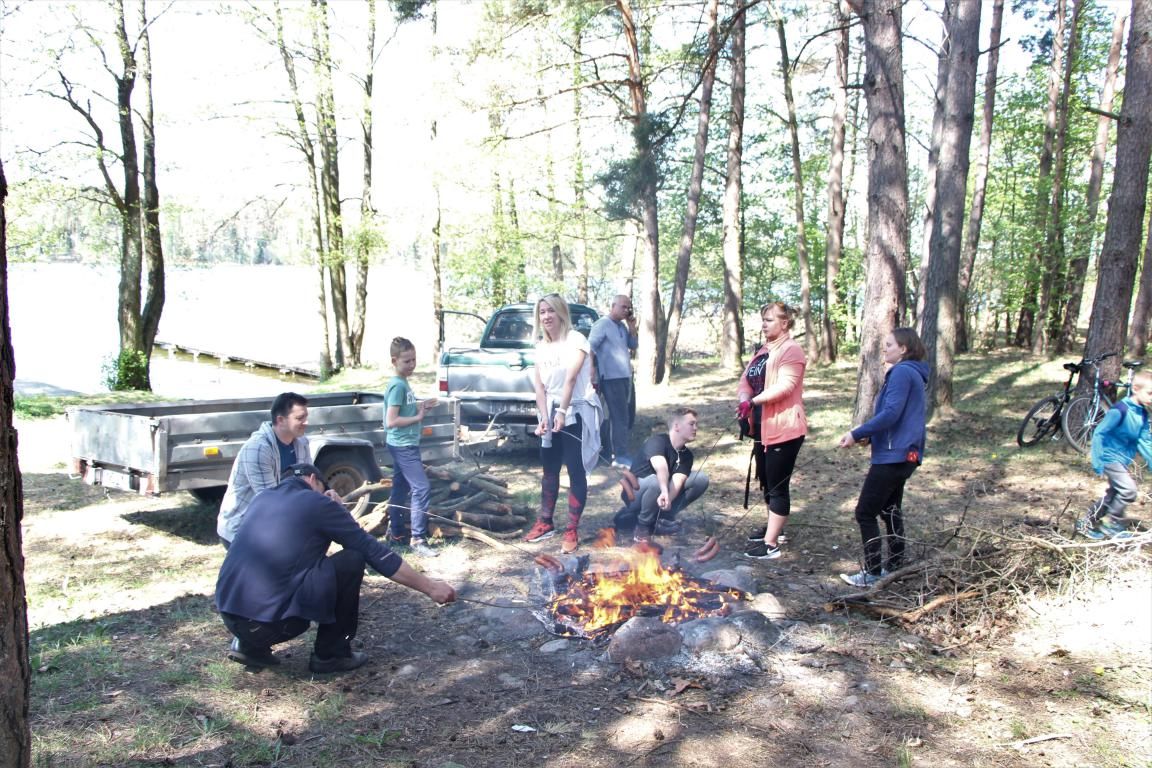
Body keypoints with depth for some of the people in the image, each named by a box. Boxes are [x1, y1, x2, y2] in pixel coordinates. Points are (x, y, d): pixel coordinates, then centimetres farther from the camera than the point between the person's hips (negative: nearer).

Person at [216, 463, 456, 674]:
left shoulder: (261, 499, 18)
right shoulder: (317, 503, 0)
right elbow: (375, 552, 2)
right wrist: (430, 587, 8)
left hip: (230, 617, 8)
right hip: (270, 621, -7)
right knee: (352, 560, 1)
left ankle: (250, 645, 19)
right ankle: (330, 654, 11)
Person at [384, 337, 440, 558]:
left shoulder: (403, 383, 11)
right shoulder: (397, 385, -18)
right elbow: (391, 421, -23)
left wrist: (421, 405, 5)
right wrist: (418, 417, -16)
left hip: (403, 445, 10)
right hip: (403, 446, -10)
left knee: (400, 488, 16)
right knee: (421, 488, -12)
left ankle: (395, 532, 26)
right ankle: (418, 539, -10)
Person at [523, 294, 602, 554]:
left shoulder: (575, 339, -12)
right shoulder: (541, 346, 9)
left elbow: (571, 378, -21)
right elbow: (539, 384, 2)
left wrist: (562, 412, -26)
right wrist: (544, 417, -10)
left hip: (576, 413, -7)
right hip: (551, 412, 7)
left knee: (576, 472, -3)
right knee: (549, 469, 15)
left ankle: (572, 531, 3)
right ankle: (545, 523, 27)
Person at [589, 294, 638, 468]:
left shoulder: (623, 326, 16)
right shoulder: (602, 324, -9)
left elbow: (633, 345, 15)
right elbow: (590, 347, -13)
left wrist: (632, 327, 3)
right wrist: (593, 372, -16)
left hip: (626, 377, 9)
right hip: (612, 378, -8)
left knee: (629, 417, 13)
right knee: (620, 418, -8)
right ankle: (620, 457, -3)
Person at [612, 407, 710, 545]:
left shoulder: (686, 455, -3)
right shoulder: (657, 441, -22)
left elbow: (677, 481, -22)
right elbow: (660, 466, -43)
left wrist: (668, 499, -42)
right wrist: (664, 492, -61)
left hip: (661, 495, 6)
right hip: (635, 493, -6)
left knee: (701, 479, -11)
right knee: (656, 481, -39)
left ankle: (663, 517, -4)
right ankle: (642, 527, -17)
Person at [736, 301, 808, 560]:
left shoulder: (791, 350, -13)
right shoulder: (764, 351, 16)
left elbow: (785, 386, -25)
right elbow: (746, 380, 10)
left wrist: (754, 400, -31)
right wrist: (744, 399, -11)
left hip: (784, 429, -9)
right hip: (762, 428, 9)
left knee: (778, 485, -4)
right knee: (766, 483, 20)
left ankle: (771, 543, -1)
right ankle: (773, 527, 36)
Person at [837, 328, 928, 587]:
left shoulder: (902, 372, -15)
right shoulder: (911, 373, 17)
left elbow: (891, 413, -25)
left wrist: (857, 434, -19)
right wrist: (869, 436, 10)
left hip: (892, 456, -11)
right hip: (903, 455, 11)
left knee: (865, 512, -4)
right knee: (890, 510, 19)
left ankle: (872, 573, 2)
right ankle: (894, 567, 26)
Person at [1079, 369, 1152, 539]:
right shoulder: (1120, 410, -22)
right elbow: (1099, 433, -20)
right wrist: (1097, 460, -22)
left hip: (1123, 460, 9)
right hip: (1111, 457, -9)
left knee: (1113, 494, 15)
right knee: (1128, 490, -19)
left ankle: (1086, 524, 26)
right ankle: (1111, 523, 0)